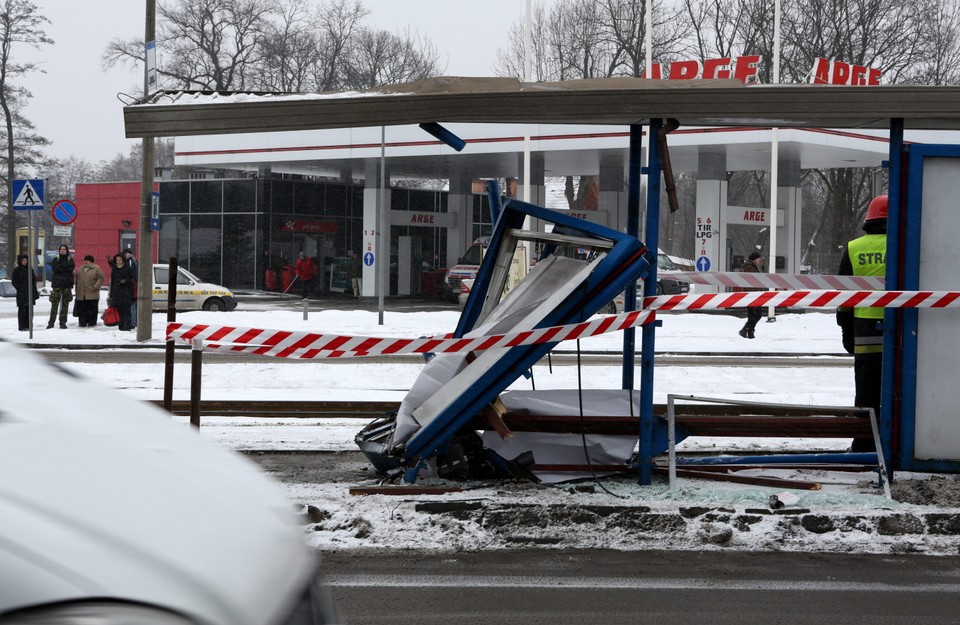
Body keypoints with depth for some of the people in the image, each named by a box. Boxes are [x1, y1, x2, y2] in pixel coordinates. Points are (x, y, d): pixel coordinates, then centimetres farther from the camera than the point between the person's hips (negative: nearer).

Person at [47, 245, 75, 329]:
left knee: (65, 304, 0)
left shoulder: (70, 260, 12)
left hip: (67, 285, 1)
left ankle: (63, 322, 5)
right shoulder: (55, 260, 11)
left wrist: (60, 267, -7)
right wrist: (65, 269, -7)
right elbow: (55, 268, -6)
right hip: (57, 284, -1)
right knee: (54, 304, -6)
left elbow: (71, 268, -6)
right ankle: (51, 322, -4)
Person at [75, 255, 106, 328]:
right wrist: (77, 289, 13)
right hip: (81, 294, 5)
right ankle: (83, 323, 11)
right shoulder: (80, 269, 16)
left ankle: (91, 323, 5)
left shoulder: (96, 268, -2)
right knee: (81, 310, 5)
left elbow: (101, 278, -8)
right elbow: (77, 279, 22)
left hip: (92, 294, -5)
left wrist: (95, 287, -15)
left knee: (92, 310, -2)